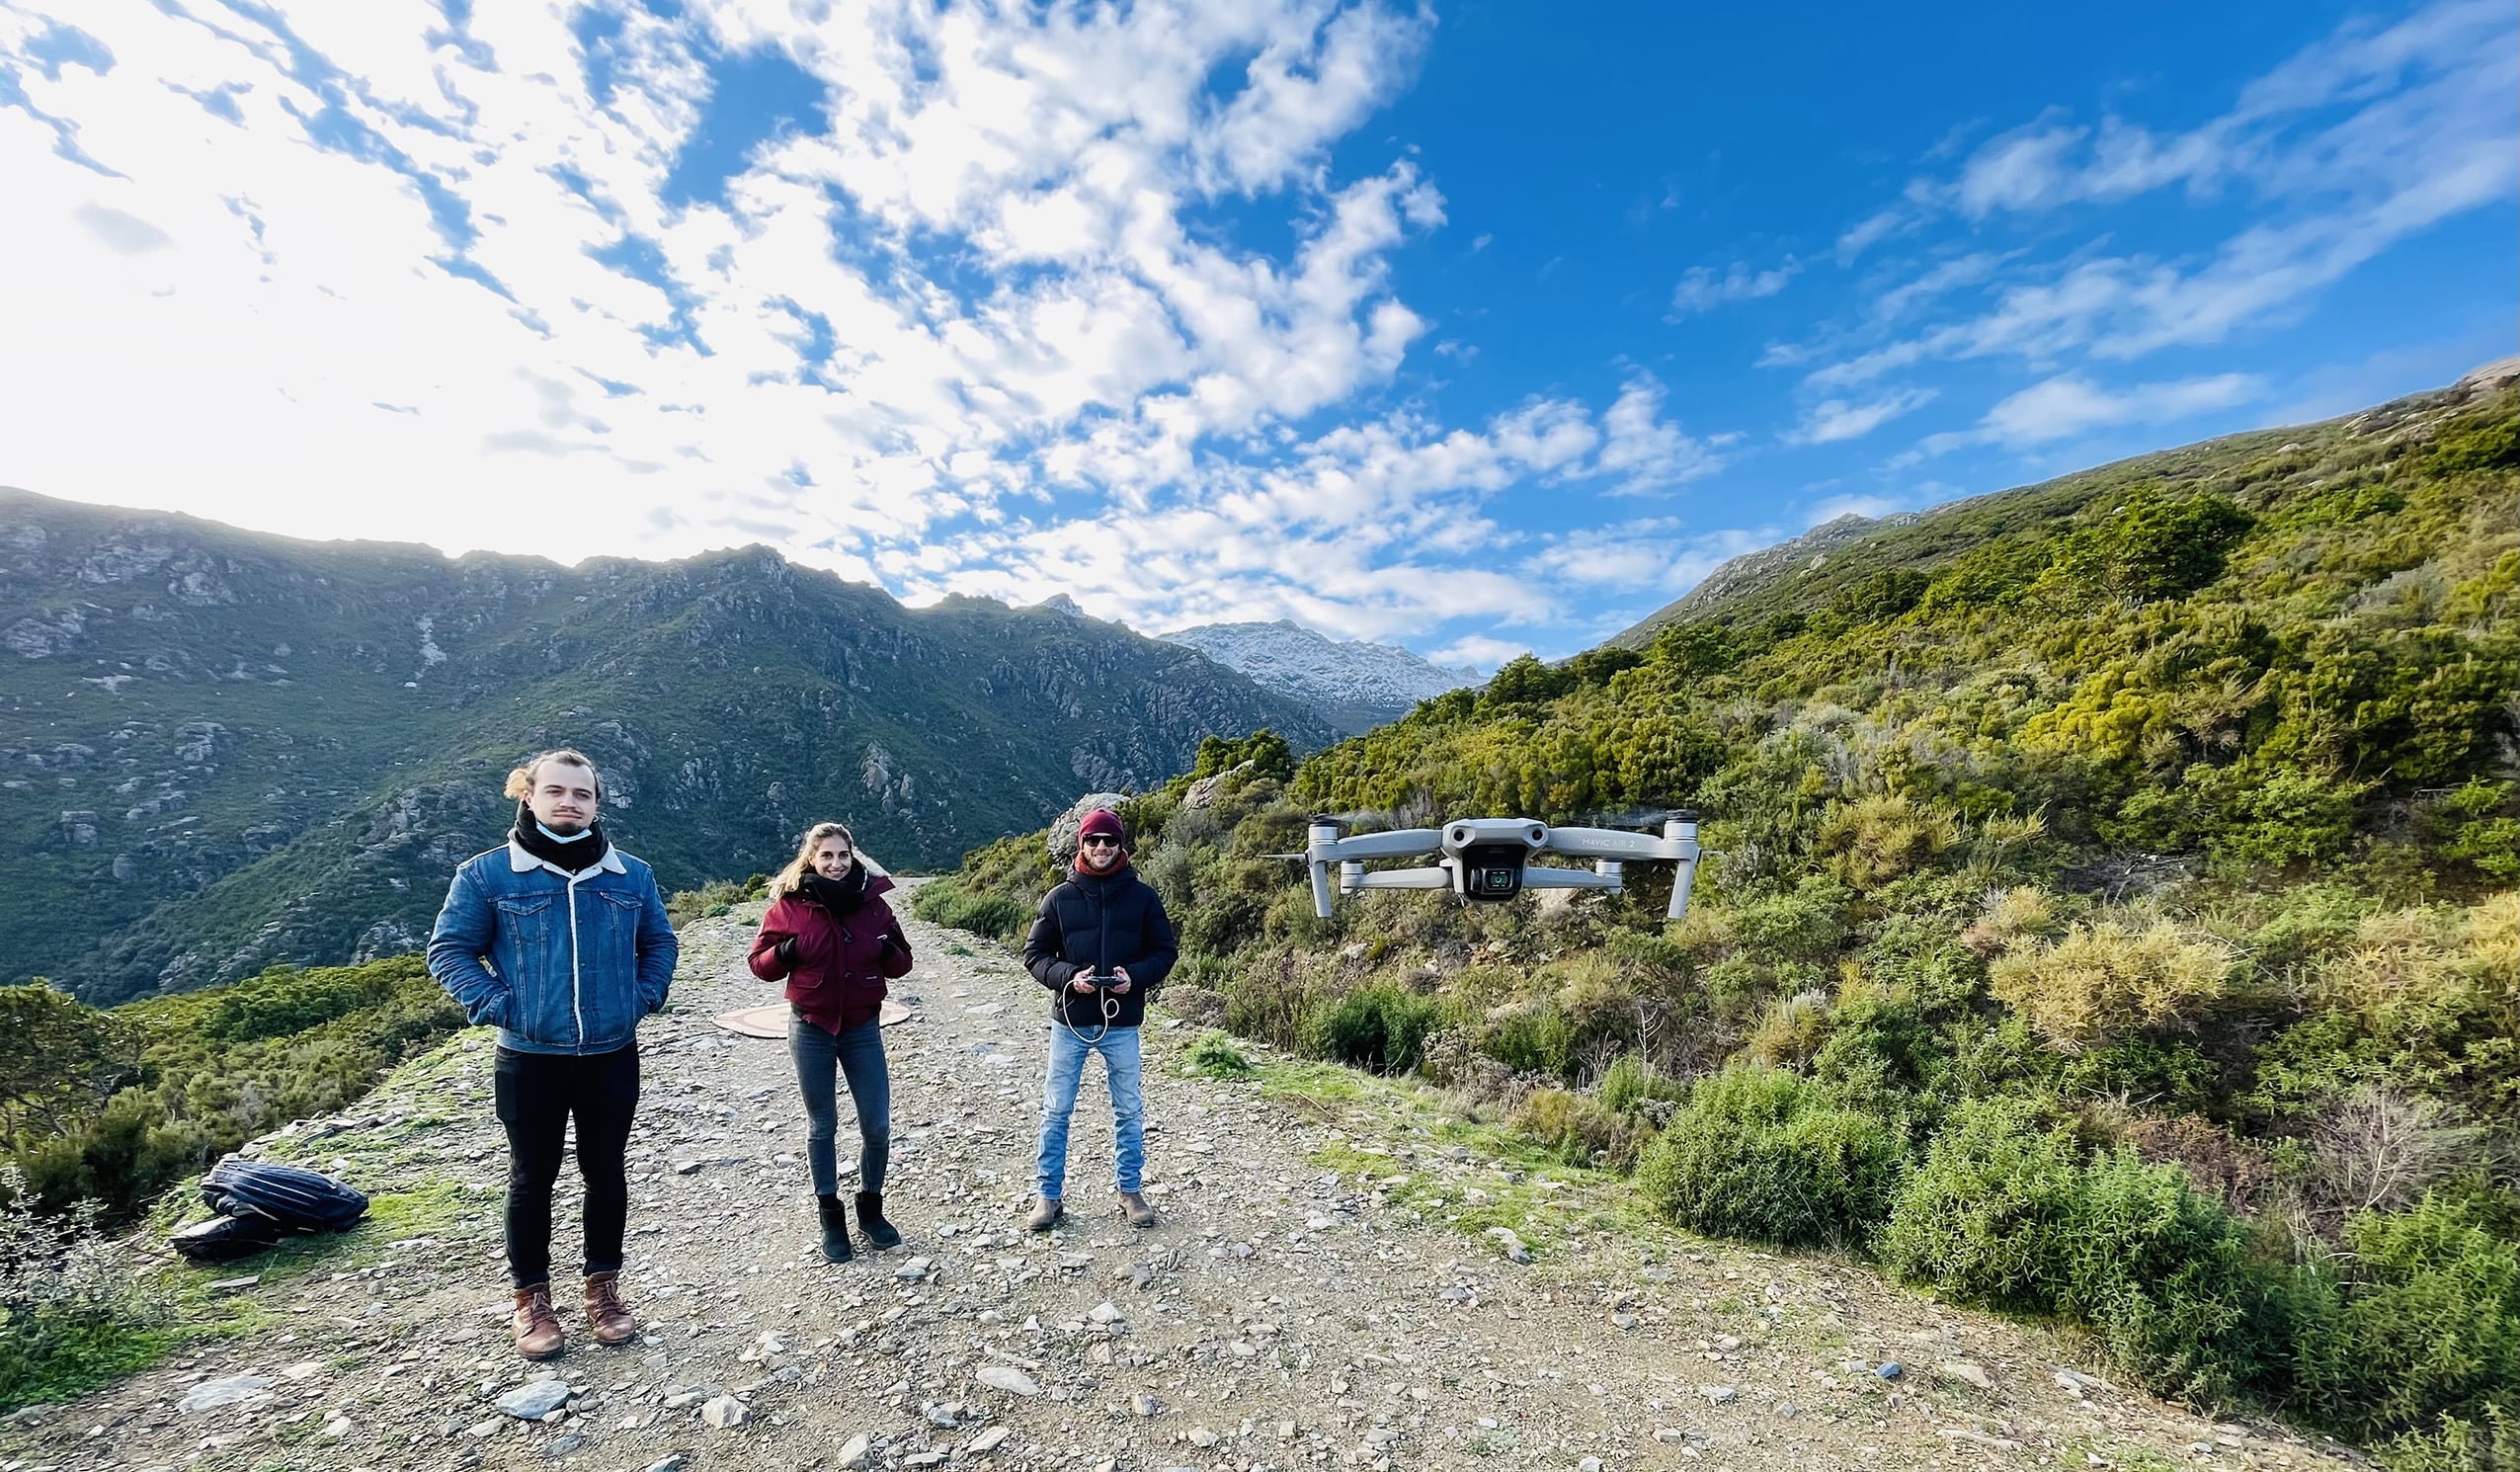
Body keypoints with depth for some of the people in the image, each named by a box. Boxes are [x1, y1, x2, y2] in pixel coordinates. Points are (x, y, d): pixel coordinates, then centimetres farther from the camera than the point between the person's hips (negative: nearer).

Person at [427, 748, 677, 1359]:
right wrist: (496, 1006, -10)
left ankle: (603, 1287, 32)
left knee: (607, 1174, 14)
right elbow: (449, 949, 0)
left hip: (613, 1056, 2)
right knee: (532, 1178, 13)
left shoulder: (631, 875, 1)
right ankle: (531, 1298, 32)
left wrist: (642, 999, 2)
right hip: (529, 1059, -2)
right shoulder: (486, 874, -6)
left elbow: (659, 943, 13)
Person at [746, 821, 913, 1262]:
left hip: (863, 1028, 1)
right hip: (811, 1030, -1)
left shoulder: (872, 901, -4)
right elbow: (760, 964, 1)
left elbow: (902, 962, 5)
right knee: (823, 1126, 11)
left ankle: (870, 1207, 27)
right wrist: (784, 952, -20)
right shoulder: (789, 905, -7)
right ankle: (830, 1215, 30)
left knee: (877, 1125, 4)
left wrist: (890, 952, -17)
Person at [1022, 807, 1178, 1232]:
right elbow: (1034, 954, 2)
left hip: (1121, 1023, 0)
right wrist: (1068, 976, -16)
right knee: (1056, 1111, 9)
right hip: (1070, 1022, 0)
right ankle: (1048, 1195, 25)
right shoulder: (1059, 897, -2)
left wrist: (1135, 976, -16)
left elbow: (1165, 950, 3)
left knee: (1129, 1111, 11)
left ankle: (1130, 1191, 29)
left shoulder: (1141, 896, -2)